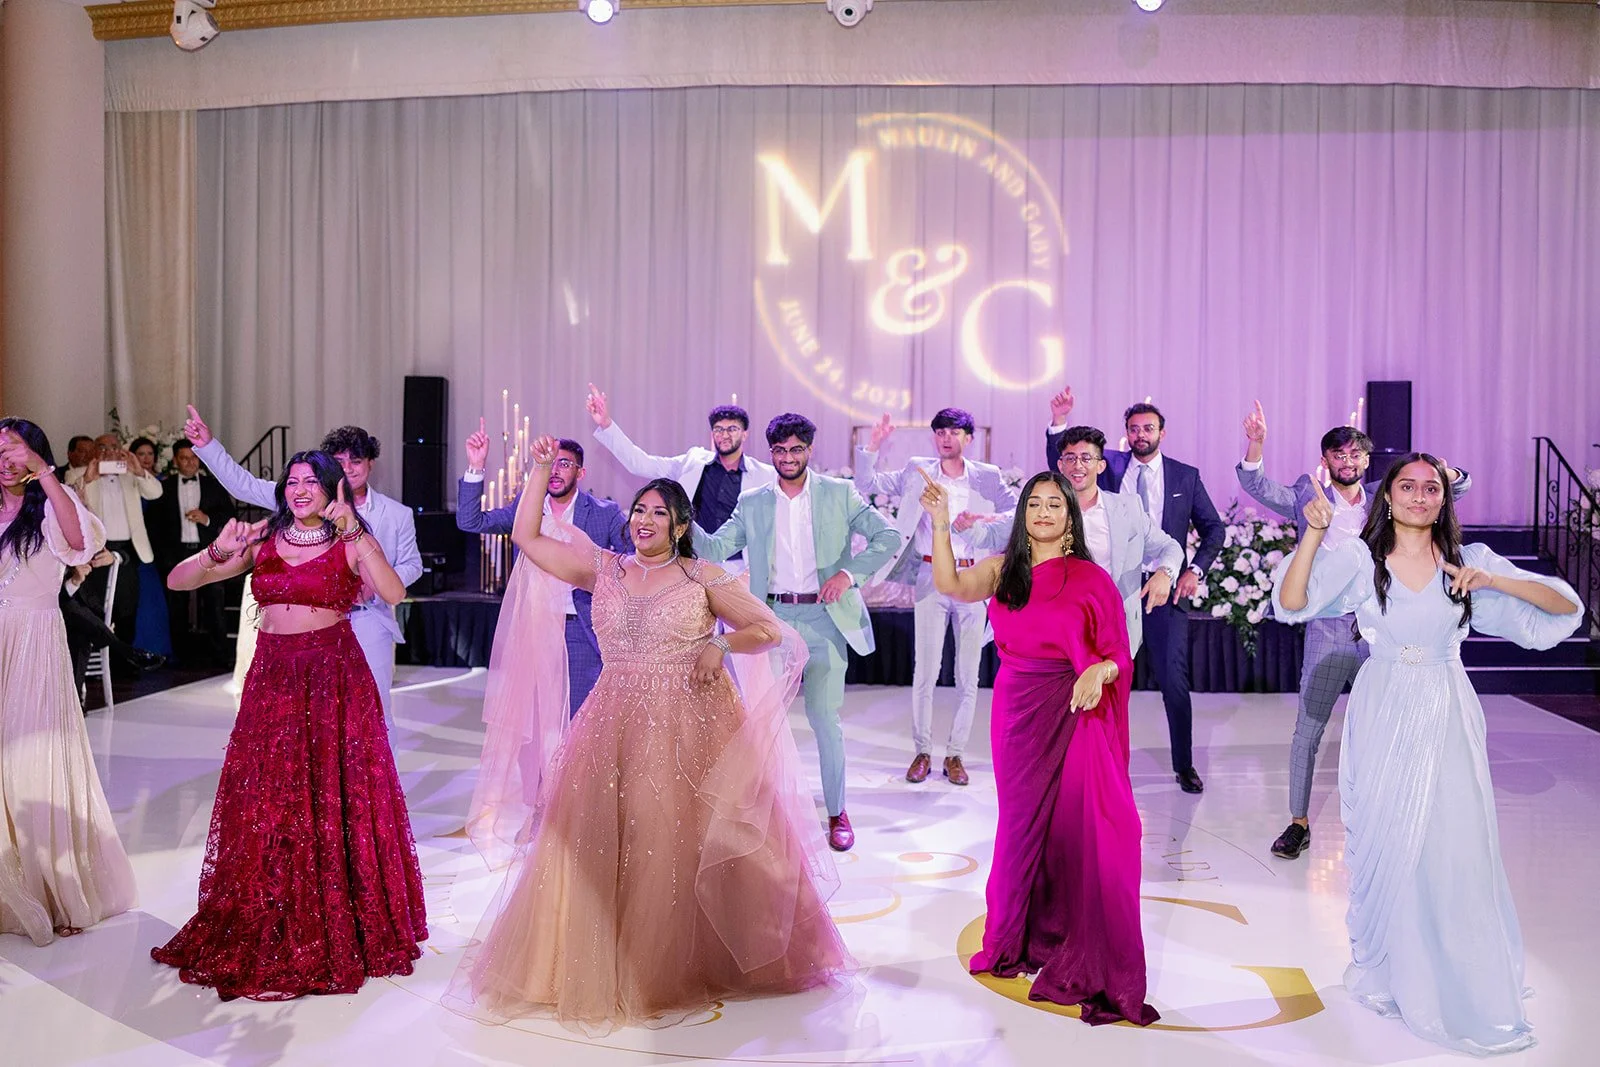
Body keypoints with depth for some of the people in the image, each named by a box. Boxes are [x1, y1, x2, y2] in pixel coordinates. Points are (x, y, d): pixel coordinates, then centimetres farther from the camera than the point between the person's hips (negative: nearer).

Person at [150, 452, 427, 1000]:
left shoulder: (352, 543, -3)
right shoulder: (263, 539, 6)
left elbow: (394, 593, -21)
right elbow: (177, 580, 5)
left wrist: (353, 531, -25)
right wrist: (218, 552, -14)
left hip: (334, 681, -3)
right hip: (272, 680, 4)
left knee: (335, 802, 2)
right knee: (265, 805, 8)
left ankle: (338, 926, 18)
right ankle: (267, 929, 25)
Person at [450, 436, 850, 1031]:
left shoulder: (703, 577, 0)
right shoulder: (603, 569, 9)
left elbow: (770, 631, 1)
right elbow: (527, 537, 10)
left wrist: (720, 644, -14)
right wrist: (542, 469, 7)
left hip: (691, 728, -3)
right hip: (617, 726, 3)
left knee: (684, 844, 1)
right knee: (601, 843, 2)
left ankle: (698, 964, 19)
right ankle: (609, 966, 18)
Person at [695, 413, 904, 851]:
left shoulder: (839, 494, 3)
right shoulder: (752, 504, 9)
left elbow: (888, 537, 0)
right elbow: (714, 548, 2)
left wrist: (849, 572, -14)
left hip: (823, 619, -2)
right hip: (773, 619, 2)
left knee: (825, 717, -1)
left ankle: (837, 812, 15)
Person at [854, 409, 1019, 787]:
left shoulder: (987, 477, 5)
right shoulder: (917, 471, 6)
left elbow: (1020, 511, -1)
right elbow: (866, 485, 5)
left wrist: (985, 519, -17)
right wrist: (873, 447, -8)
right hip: (931, 578, 0)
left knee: (968, 675, 5)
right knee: (925, 671, 0)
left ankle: (955, 753, 17)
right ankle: (922, 751, 13)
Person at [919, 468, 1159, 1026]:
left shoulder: (1091, 579, -2)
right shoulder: (1004, 570, 7)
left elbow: (1119, 655, -4)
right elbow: (951, 585, -11)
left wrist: (1099, 672, -25)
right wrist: (940, 523, -18)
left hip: (1075, 716, -3)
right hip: (1017, 713, 4)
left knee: (1077, 827, -2)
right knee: (1024, 822, 12)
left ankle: (1090, 964, 12)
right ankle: (1024, 939, 29)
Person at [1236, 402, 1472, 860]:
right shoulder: (1308, 496, 3)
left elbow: (1456, 489, 12)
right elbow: (1259, 487, -11)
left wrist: (1448, 475, -12)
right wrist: (1255, 445, -29)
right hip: (1327, 633, -2)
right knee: (1307, 731, 1)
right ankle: (1299, 823, 14)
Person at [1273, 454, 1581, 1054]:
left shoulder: (1469, 561, 1)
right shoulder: (1358, 559, -3)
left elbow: (1566, 608, -2)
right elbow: (1291, 603, -16)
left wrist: (1494, 580, -18)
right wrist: (1314, 533, -27)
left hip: (1447, 721, 1)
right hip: (1383, 718, -1)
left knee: (1457, 852, 0)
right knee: (1384, 849, 8)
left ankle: (1468, 990, 20)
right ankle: (1387, 974, 28)